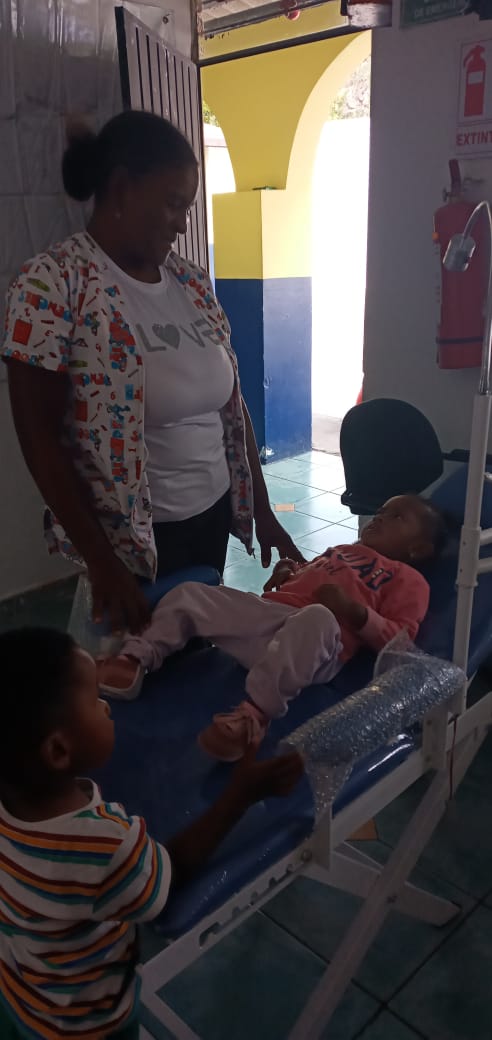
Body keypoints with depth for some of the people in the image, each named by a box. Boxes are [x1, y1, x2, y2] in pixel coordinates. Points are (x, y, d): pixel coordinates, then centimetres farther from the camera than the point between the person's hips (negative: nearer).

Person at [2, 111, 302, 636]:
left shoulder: (191, 281, 5)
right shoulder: (51, 282, -14)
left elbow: (232, 404, 9)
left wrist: (262, 512, 9)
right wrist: (101, 562, -17)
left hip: (212, 517, 6)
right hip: (129, 539, -5)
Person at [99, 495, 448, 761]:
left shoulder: (409, 579, 16)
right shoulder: (340, 550, 37)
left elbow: (399, 640, 1)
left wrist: (353, 610, -13)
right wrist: (283, 576, 20)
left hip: (313, 650, -7)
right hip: (263, 612, 7)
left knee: (317, 617, -41)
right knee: (190, 592, -1)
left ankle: (255, 711, -46)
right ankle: (135, 661, -12)